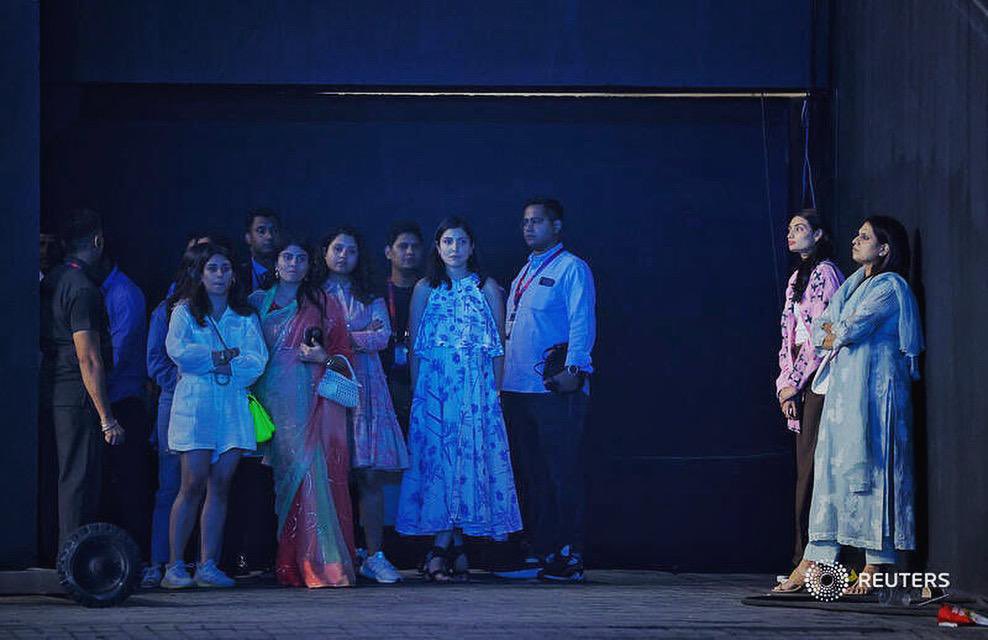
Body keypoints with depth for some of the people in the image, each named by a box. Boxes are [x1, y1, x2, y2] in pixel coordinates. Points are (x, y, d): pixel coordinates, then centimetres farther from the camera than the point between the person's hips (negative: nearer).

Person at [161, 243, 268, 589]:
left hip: (233, 406, 3)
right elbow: (177, 350, -7)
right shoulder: (185, 311, 9)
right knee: (194, 484, -10)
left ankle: (208, 566, 0)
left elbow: (257, 361, 4)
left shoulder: (246, 317, 16)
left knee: (220, 485, -1)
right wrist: (226, 354, -4)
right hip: (194, 404, -3)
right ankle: (175, 566, -7)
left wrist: (225, 367, -11)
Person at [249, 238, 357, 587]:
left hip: (312, 402, -2)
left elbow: (344, 351, 11)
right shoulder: (259, 302, 15)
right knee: (285, 474, -4)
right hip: (273, 399, 2)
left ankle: (321, 562, -14)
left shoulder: (323, 304, 10)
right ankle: (292, 564, -2)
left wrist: (323, 357, -10)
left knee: (312, 473, -12)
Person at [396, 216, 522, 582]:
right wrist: (417, 389, 0)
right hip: (434, 384, 0)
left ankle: (442, 548, -1)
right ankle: (454, 548, -6)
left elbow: (498, 345, 7)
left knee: (470, 454, -5)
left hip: (476, 385, 0)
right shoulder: (425, 289, 9)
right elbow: (415, 346, 8)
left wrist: (495, 389, -1)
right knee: (439, 454, -6)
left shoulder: (487, 288, 8)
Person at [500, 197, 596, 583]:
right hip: (518, 388, 8)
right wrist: (504, 376, 17)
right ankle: (541, 553, 13)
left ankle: (569, 556, -6)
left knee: (562, 473, -7)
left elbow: (582, 323, -11)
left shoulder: (571, 269, -2)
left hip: (556, 389, -8)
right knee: (532, 474, 9)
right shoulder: (525, 273, 22)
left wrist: (574, 369, -22)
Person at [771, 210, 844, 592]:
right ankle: (806, 564, 5)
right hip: (800, 384, 9)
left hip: (818, 380, -9)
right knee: (805, 470, 6)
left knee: (811, 470, -12)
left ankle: (810, 561, -14)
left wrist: (795, 382, -12)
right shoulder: (798, 278, 21)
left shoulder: (824, 273, -6)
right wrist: (785, 384, 11)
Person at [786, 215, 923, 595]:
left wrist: (835, 333, 5)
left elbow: (853, 329, -15)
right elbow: (820, 329, 17)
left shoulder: (889, 286, -6)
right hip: (843, 385, 9)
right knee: (831, 465, 4)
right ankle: (818, 562, 4)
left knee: (866, 464, -10)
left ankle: (876, 566, -8)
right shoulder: (854, 285, 21)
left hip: (872, 388, -9)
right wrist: (838, 335, -3)